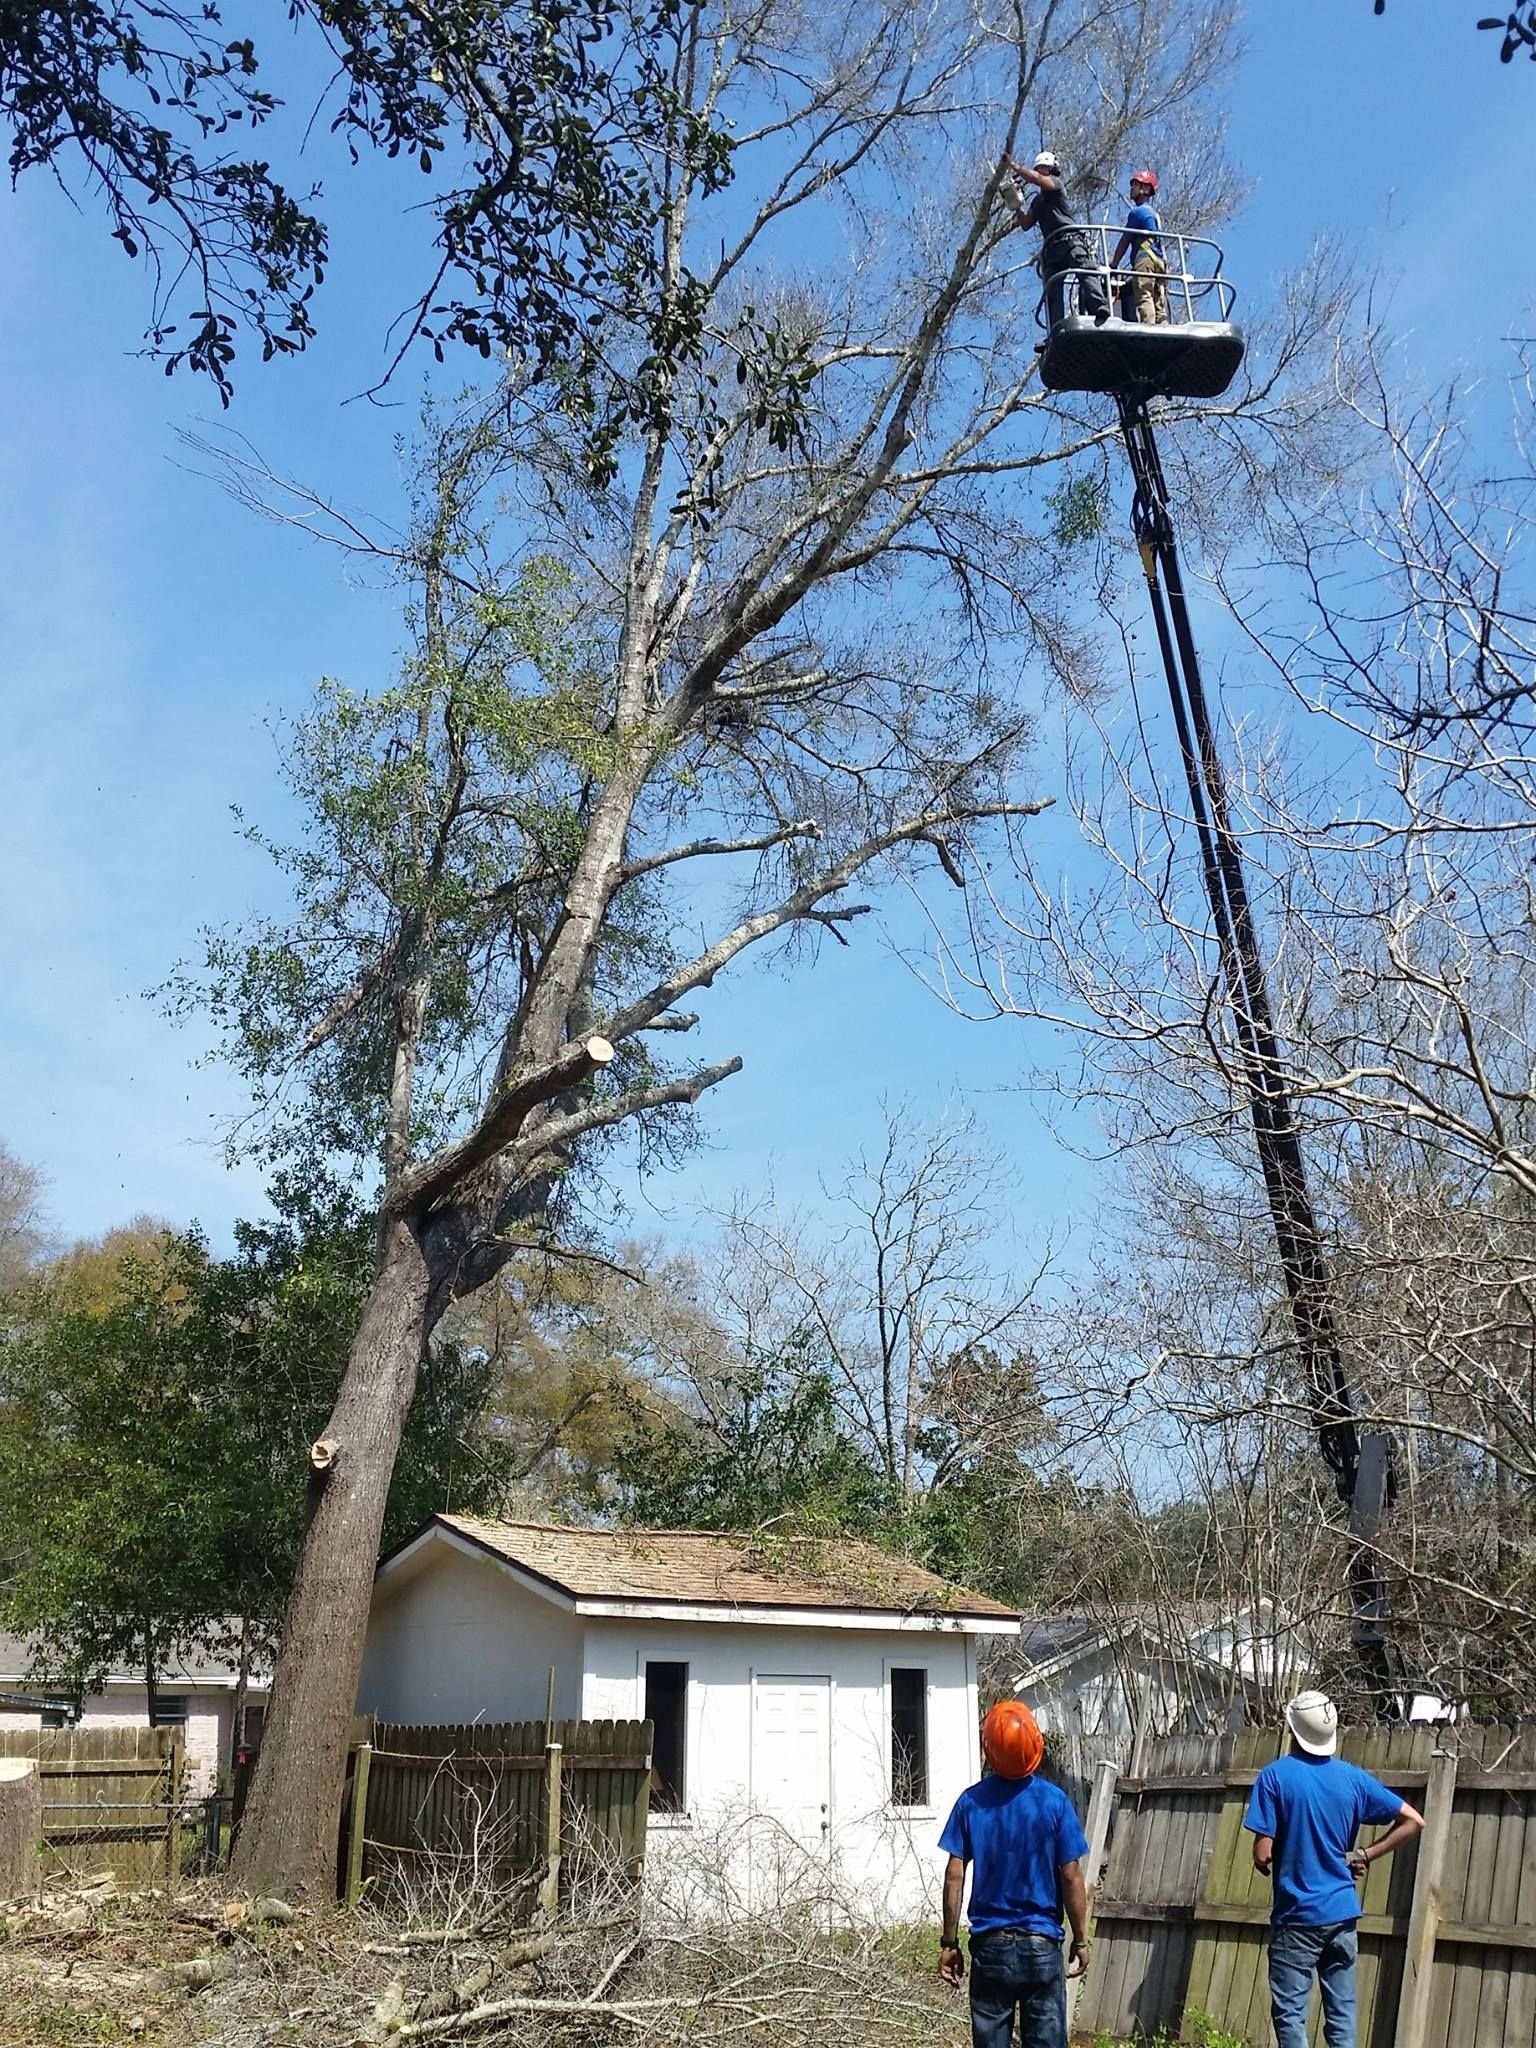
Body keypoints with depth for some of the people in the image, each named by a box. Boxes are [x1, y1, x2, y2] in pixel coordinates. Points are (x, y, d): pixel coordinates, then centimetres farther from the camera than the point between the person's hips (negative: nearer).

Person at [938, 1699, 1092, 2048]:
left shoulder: (971, 1801, -5)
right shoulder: (1054, 1800, -8)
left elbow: (954, 1877, -5)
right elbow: (1071, 1877, -5)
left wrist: (949, 1943, 3)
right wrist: (1081, 1939, 6)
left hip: (990, 1947, 1)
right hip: (1042, 1947, -1)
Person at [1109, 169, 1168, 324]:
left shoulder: (1137, 212, 2)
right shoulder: (1154, 213, 28)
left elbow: (1125, 241, 1)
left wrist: (1113, 264, 7)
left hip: (1145, 259, -8)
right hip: (1160, 261, 8)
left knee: (1144, 297, -19)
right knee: (1159, 304, -1)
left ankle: (1148, 328, -33)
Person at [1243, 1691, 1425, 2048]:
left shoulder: (1275, 1776, -10)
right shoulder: (1354, 1778, 3)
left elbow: (1262, 1855, -14)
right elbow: (1413, 1821, 4)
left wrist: (1267, 1866, 9)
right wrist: (1363, 1856, 7)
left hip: (1296, 1916, -4)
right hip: (1342, 1913, 4)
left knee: (1290, 2014, 1)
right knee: (1342, 2016, 10)